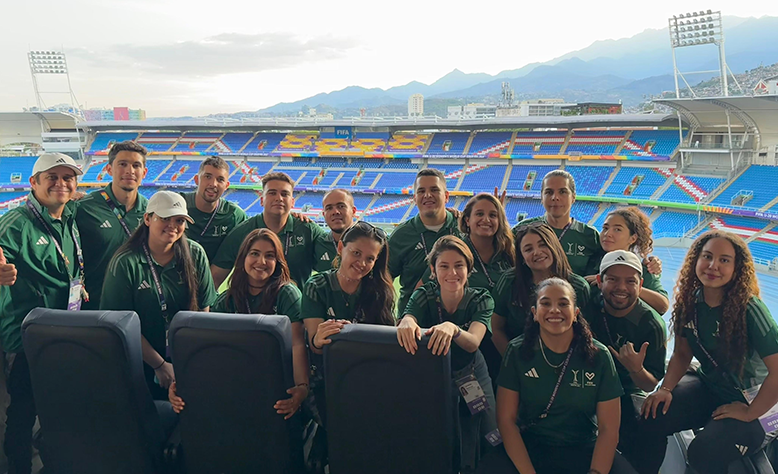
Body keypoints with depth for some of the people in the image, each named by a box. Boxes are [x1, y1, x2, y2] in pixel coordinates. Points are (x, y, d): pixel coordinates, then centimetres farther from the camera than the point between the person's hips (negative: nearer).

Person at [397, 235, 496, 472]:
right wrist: (406, 322, -61)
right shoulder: (423, 296, -15)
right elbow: (408, 321, -35)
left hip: (471, 378, 1)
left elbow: (473, 343, -33)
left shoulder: (481, 299, -16)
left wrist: (452, 328, -57)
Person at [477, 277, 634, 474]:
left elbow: (608, 428, -5)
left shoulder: (599, 356, -6)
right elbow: (506, 420, -7)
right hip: (529, 447, -1)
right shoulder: (518, 351, -7)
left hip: (584, 450, 1)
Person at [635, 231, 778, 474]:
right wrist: (666, 388, -11)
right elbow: (682, 353, 4)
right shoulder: (690, 301, -7)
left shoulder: (749, 310, -24)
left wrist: (750, 413, -17)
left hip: (748, 400, -5)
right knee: (652, 418, -17)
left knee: (704, 452, -27)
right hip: (707, 385, 5)